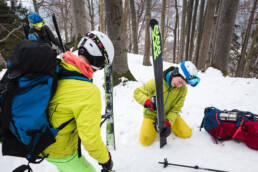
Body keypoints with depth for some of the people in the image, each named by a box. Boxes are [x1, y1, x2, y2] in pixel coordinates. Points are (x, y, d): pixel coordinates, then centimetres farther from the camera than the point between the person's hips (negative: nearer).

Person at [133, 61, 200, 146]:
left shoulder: (183, 89, -13)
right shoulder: (157, 82, -25)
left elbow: (175, 109, -10)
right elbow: (137, 92, -18)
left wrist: (168, 123, -25)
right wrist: (147, 102, -36)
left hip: (169, 115, 3)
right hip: (152, 115, -3)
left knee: (186, 134, -4)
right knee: (145, 141, -14)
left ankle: (164, 125, 20)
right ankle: (156, 125, 16)